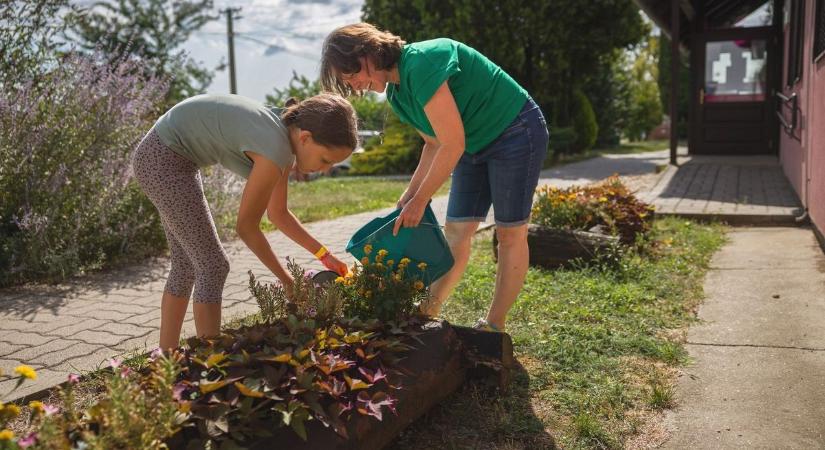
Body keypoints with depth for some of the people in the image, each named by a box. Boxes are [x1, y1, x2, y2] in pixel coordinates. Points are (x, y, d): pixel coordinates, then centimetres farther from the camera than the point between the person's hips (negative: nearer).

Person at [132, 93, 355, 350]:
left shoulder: (285, 133, 0)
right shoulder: (275, 151, -28)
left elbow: (278, 214, 9)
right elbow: (246, 226, -17)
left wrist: (324, 255, 7)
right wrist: (286, 280, -8)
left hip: (165, 156, 10)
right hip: (163, 158, -10)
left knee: (186, 267, 16)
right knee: (212, 266, -7)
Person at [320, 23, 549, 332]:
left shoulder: (421, 63, -28)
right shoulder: (396, 93, 1)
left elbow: (452, 144, -28)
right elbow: (434, 144, 9)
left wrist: (419, 200, -20)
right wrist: (410, 193, 0)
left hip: (516, 132, -9)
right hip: (476, 144, 9)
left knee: (510, 234, -3)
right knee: (455, 231, 4)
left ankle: (494, 326, 3)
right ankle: (427, 312, 8)